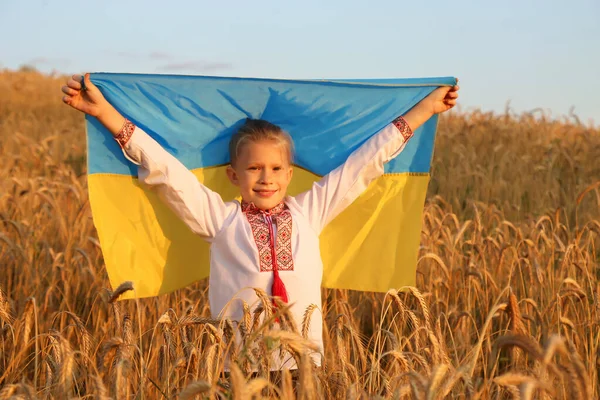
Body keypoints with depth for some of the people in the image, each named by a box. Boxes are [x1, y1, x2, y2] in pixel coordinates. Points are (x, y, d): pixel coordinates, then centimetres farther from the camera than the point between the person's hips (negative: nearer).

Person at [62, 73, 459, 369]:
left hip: (304, 361, 2)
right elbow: (163, 167, 2)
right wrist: (103, 111, -2)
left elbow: (365, 161, 15)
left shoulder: (308, 212, 11)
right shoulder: (220, 217, 6)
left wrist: (427, 107, 21)